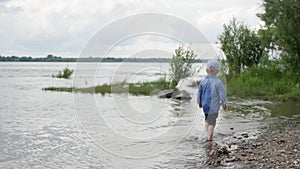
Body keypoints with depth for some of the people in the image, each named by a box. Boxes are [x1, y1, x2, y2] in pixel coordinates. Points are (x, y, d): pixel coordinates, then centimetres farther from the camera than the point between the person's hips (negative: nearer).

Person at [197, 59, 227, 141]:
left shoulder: (203, 81, -2)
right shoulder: (217, 82, -13)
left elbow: (199, 92, 4)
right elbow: (222, 94, -11)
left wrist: (199, 102, 17)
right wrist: (224, 103, 3)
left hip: (205, 105, 4)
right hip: (214, 106, -4)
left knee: (207, 120, 19)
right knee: (212, 121, 3)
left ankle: (208, 135, 19)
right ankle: (209, 136, 0)